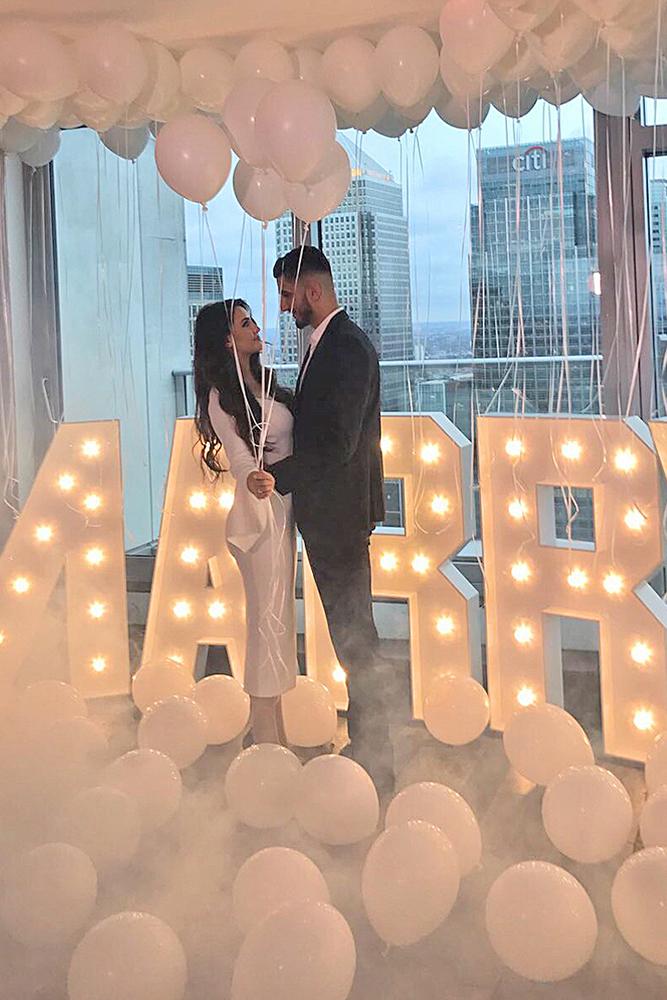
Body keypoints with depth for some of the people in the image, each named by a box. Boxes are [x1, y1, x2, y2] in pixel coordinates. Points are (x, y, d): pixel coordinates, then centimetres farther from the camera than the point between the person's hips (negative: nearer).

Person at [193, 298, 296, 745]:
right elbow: (239, 456, -22)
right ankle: (266, 735, 1)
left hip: (282, 509, 9)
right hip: (260, 511, -9)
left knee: (278, 616, 13)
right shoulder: (222, 396, -11)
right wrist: (251, 480, -41)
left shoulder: (263, 381, 13)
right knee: (267, 617, -6)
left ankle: (275, 732, 22)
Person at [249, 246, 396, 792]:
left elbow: (338, 443, -24)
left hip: (340, 512, -10)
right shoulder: (328, 343, 15)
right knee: (352, 636, 15)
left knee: (354, 638, -3)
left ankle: (375, 761, 6)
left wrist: (279, 476, -20)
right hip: (327, 512, 10)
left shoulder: (346, 347, -18)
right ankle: (367, 748, 26)